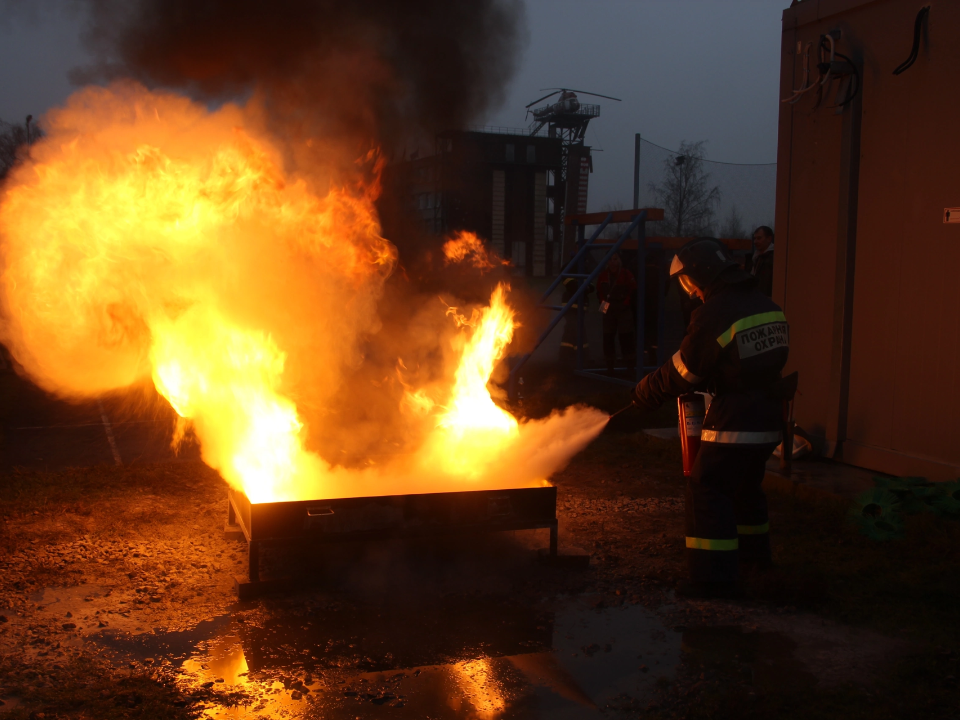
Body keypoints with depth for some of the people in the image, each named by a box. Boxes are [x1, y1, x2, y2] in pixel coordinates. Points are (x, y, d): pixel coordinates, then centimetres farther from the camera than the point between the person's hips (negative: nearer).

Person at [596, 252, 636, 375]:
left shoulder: (626, 274, -9)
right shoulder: (603, 275, 3)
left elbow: (633, 290, -5)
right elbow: (599, 291, 12)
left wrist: (625, 302, -10)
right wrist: (603, 302, -1)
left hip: (623, 310, -4)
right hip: (608, 310, 4)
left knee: (626, 337, -5)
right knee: (608, 338, 5)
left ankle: (631, 365, 4)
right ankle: (610, 366, 15)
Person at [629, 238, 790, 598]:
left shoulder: (712, 316, -18)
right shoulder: (768, 307, 6)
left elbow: (681, 373, -11)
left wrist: (644, 395, 5)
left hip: (733, 422, -8)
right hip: (769, 419, 9)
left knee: (708, 490, -2)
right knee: (746, 485, 25)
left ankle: (715, 576, -4)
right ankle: (753, 551, 42)